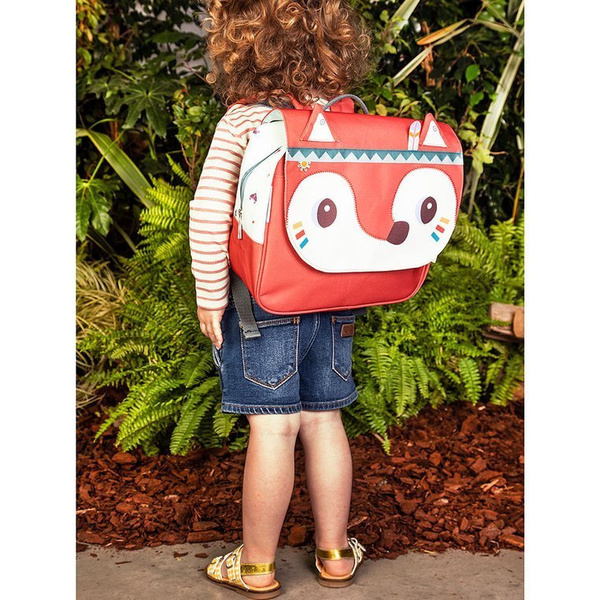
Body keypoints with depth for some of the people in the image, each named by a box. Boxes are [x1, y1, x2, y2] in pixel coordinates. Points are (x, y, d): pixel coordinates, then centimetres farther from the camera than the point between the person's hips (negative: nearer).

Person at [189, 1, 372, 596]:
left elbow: (208, 212, -17)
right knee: (322, 420, 14)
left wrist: (210, 296, -8)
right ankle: (334, 552, 27)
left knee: (273, 428, 2)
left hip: (263, 297, -4)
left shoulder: (243, 119, -11)